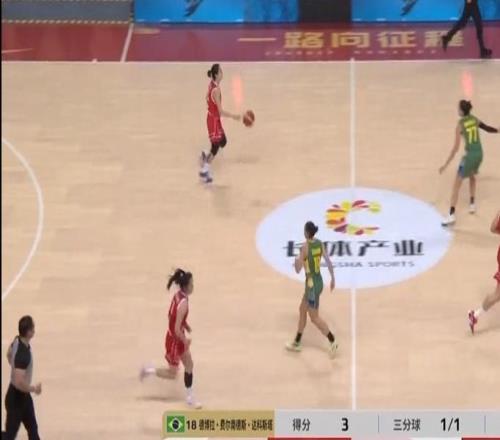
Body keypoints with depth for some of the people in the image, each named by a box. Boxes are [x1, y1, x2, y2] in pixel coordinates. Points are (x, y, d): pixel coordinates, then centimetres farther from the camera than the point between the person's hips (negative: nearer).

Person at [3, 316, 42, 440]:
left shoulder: (17, 341, -6)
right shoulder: (23, 355, -34)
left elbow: (9, 354, 17)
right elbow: (19, 383, -36)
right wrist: (34, 389, -20)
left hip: (23, 396, 9)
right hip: (17, 398, -9)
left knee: (33, 429, 17)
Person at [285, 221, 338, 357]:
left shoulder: (305, 247, -22)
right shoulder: (320, 243, -1)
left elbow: (298, 270, -18)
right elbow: (328, 262, 6)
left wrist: (296, 261, 5)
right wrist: (333, 278, 17)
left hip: (312, 284, -9)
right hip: (319, 281, 9)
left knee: (315, 317, 4)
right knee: (302, 310, 21)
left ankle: (332, 342, 6)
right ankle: (296, 343, 31)